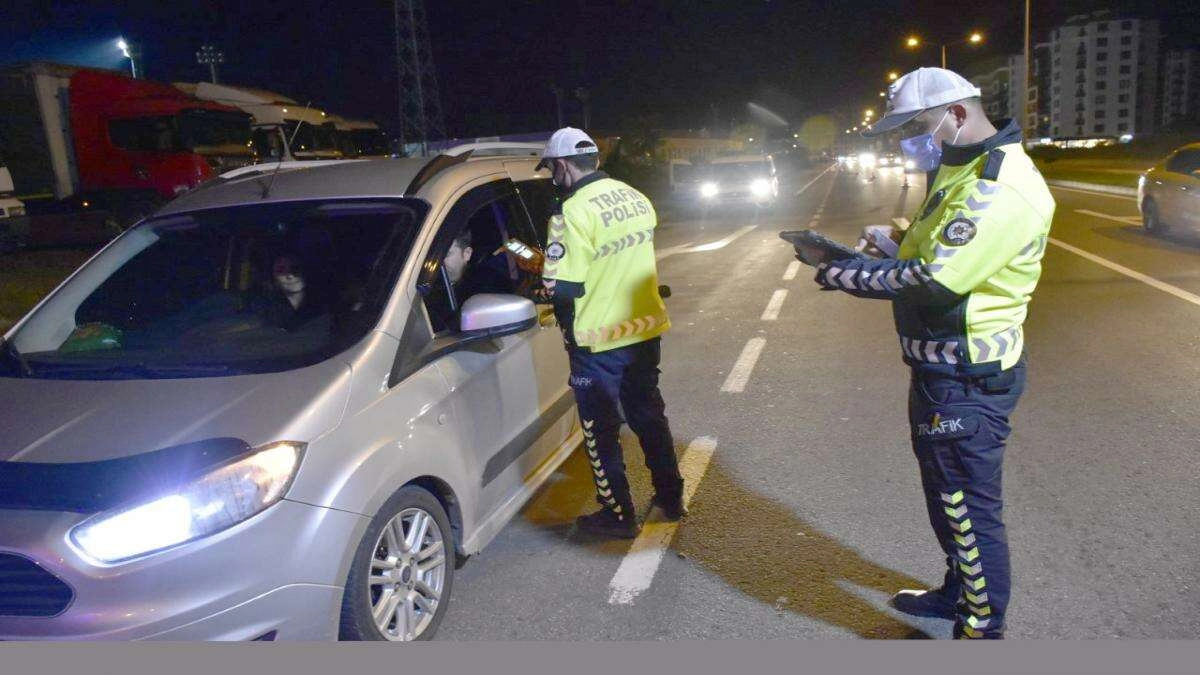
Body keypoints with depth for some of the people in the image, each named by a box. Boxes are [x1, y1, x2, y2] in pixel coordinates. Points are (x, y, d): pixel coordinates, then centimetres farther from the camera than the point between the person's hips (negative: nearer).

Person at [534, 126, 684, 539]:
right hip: (647, 327, 7)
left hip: (599, 340, -7)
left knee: (601, 429, 9)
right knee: (648, 413, 22)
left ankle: (618, 515, 19)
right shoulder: (635, 198, 4)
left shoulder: (573, 213, -19)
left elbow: (563, 288, -20)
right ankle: (671, 498, 33)